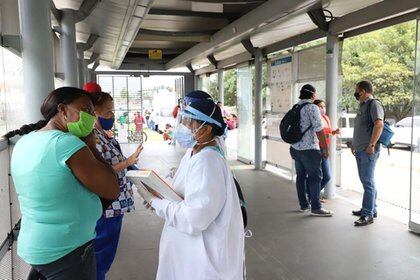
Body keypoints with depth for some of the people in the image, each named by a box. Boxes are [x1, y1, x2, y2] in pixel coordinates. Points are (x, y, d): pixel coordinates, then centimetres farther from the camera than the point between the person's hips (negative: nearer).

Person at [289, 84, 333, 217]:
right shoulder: (312, 108, -13)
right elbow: (319, 130, -17)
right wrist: (325, 149, -10)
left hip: (295, 148, 8)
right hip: (309, 149, -8)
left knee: (301, 176, 13)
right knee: (315, 177, 0)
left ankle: (304, 204, 21)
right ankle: (315, 207, 4)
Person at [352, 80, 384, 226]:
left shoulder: (374, 104, -10)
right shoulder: (363, 106, 20)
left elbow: (379, 124, -23)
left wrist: (371, 145, -26)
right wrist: (354, 145, 24)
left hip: (368, 151, -10)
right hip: (360, 151, 10)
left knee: (368, 182, -8)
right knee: (366, 181, 15)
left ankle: (368, 215, -4)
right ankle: (371, 209, 25)